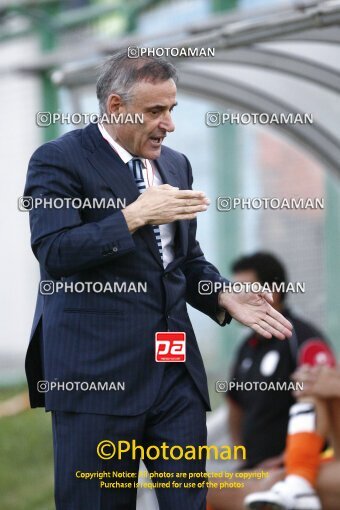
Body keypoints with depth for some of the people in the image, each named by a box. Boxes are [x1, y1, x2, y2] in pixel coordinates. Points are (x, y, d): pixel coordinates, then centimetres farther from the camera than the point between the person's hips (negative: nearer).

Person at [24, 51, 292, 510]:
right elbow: (53, 252, -16)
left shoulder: (175, 165, 17)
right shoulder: (59, 160, -5)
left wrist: (225, 298, 6)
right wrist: (134, 216, -19)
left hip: (174, 364, 6)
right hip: (98, 365, -6)